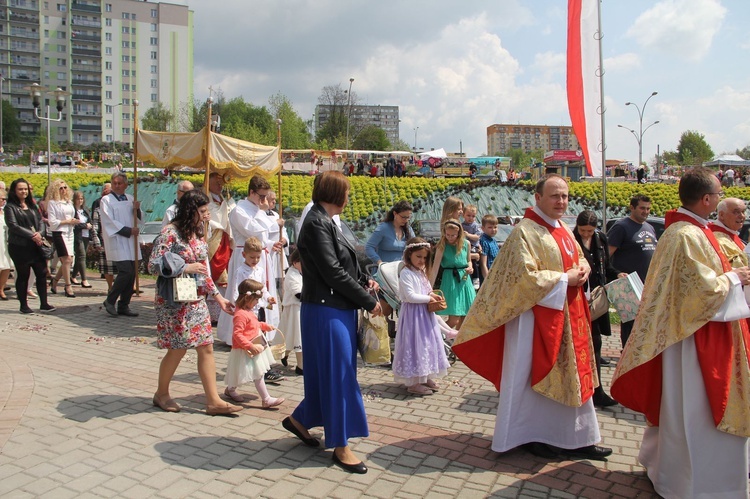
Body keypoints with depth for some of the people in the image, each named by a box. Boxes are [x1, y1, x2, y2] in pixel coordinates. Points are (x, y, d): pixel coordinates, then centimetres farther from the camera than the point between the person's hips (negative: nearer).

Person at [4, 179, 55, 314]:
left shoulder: (32, 205, 16)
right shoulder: (10, 207, -2)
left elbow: (40, 221, 12)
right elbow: (13, 226, -12)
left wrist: (39, 234, -8)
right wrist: (32, 235, -17)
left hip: (36, 246, 5)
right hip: (19, 247, -5)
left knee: (42, 273, 1)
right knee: (23, 276, 3)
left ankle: (44, 304, 7)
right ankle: (23, 305, 13)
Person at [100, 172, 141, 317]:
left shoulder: (130, 199, 14)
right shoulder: (106, 200, -1)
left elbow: (139, 217, 17)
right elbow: (110, 222, -8)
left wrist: (137, 209, -5)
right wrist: (128, 230, -13)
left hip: (130, 243, 6)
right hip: (117, 242, -6)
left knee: (131, 274, 4)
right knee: (125, 271, -15)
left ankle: (123, 306, 13)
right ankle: (110, 301, 3)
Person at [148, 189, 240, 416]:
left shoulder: (197, 234, 10)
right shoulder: (170, 233, -13)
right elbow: (153, 265, -17)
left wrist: (217, 296, 11)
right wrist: (185, 267, -19)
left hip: (197, 300, 7)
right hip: (174, 301, -7)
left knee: (206, 348, 3)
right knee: (178, 349, 2)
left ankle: (214, 401, 7)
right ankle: (161, 394, 25)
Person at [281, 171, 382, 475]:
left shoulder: (324, 221, 12)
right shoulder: (316, 223, -18)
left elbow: (344, 264, 17)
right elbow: (333, 272, -21)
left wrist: (365, 281, -1)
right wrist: (368, 301, -14)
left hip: (337, 309, 10)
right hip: (327, 310, -10)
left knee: (330, 372, 18)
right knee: (338, 373, -1)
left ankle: (300, 419, 36)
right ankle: (340, 446, 12)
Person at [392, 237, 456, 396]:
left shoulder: (421, 272, 12)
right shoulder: (406, 273, -16)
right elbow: (410, 296, -23)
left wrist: (432, 294, 2)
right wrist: (428, 298, -16)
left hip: (425, 313, 9)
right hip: (413, 314, -9)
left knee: (427, 343, 14)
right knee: (415, 344, -5)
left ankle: (425, 377, 26)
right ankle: (413, 383, 3)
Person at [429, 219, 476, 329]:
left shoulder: (466, 244, 3)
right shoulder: (442, 246, -10)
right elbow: (435, 268, -16)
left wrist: (470, 268, -4)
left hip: (464, 279, 5)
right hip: (450, 280, -5)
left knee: (464, 318, 10)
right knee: (454, 320, -10)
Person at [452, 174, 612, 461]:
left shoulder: (563, 231, 12)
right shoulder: (526, 232, -15)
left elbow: (580, 258, 24)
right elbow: (525, 276, -21)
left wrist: (582, 270, 1)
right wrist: (564, 279, -18)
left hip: (568, 316, 9)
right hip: (537, 317, -9)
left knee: (572, 375, 13)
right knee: (534, 375, 2)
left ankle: (578, 439, 24)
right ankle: (530, 436, 17)